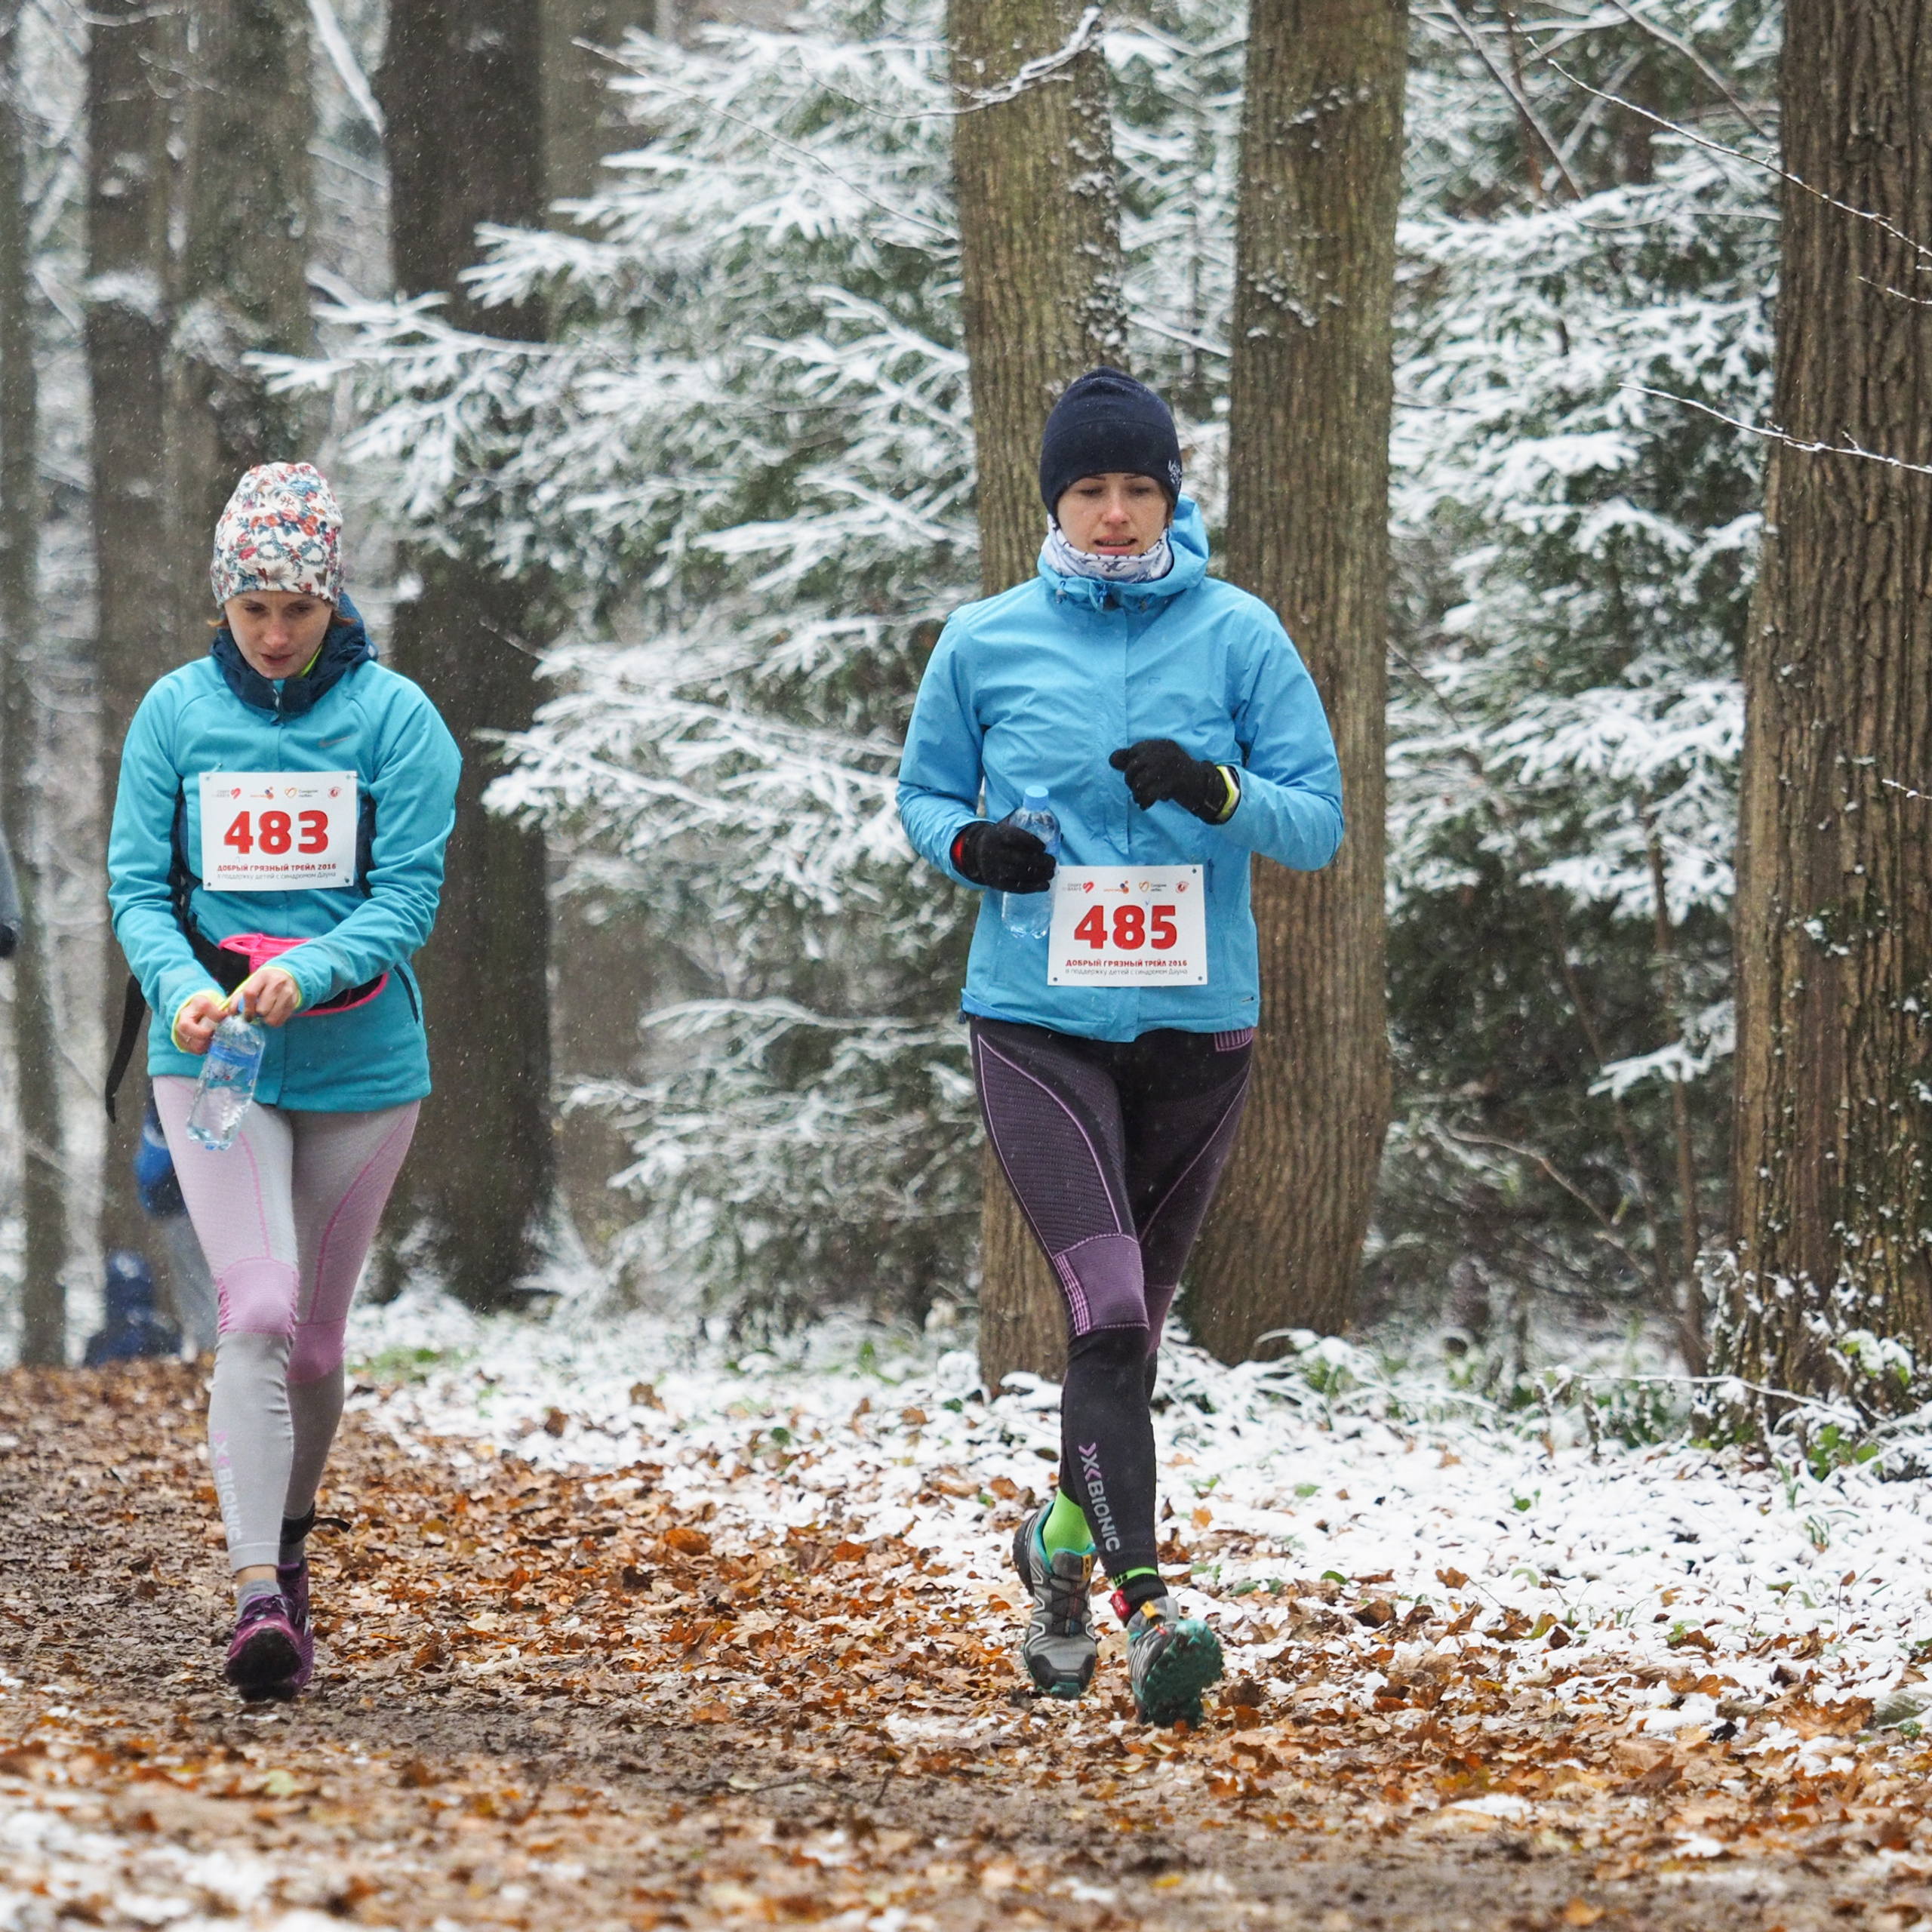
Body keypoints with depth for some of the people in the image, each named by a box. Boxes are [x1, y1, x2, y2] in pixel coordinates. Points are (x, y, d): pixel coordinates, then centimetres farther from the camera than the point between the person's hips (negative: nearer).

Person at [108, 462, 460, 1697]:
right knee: (257, 1310, -16)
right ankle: (259, 1593, -22)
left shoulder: (395, 717, -4)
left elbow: (408, 898, -8)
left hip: (359, 1058, 1)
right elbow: (138, 885, 1)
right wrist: (182, 983, -20)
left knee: (317, 1329, 10)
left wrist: (307, 973, -25)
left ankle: (291, 1548, 32)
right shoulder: (177, 712, 1)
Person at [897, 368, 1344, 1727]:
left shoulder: (1239, 634, 1)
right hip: (1038, 1021, -2)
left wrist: (1219, 791, -19)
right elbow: (925, 794, 14)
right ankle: (1146, 1609, -21)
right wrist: (970, 844, -8)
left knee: (1136, 1320, 14)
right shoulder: (986, 643, 3)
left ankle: (1068, 1539, 38)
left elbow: (1319, 824, 0)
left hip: (1197, 1023, 2)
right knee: (1108, 1311, -17)